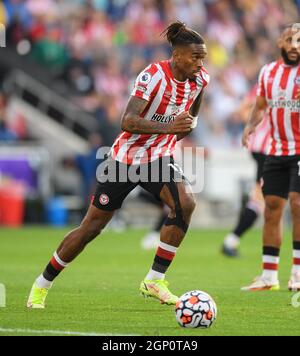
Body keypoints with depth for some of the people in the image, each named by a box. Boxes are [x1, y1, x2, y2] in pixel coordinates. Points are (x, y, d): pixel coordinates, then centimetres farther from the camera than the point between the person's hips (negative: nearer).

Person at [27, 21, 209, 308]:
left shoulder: (200, 79, -4)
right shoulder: (153, 76, -22)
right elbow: (127, 122, -32)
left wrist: (181, 131, 4)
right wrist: (167, 127, -42)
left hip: (159, 159, 4)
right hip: (126, 157, -4)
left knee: (185, 203, -26)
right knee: (91, 227, 2)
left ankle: (154, 280, -16)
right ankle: (42, 284, 21)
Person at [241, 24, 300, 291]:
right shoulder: (268, 72, 8)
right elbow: (261, 106, 19)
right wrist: (251, 124, 1)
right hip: (277, 150, 5)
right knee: (272, 207, 4)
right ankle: (269, 276, 11)